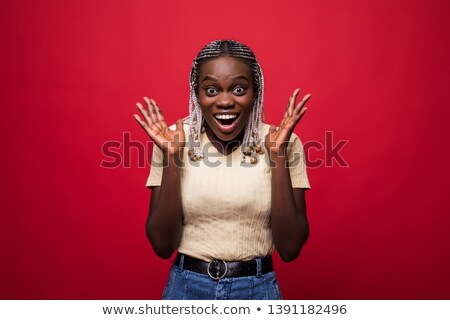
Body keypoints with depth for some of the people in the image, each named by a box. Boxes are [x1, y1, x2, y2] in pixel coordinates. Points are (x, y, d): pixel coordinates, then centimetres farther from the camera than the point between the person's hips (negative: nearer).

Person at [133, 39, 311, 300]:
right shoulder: (175, 140, -9)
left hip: (258, 288, 0)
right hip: (187, 286, 1)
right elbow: (162, 245, -10)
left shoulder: (284, 142, -10)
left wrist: (279, 154, -21)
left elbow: (290, 248, -13)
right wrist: (172, 157, -20)